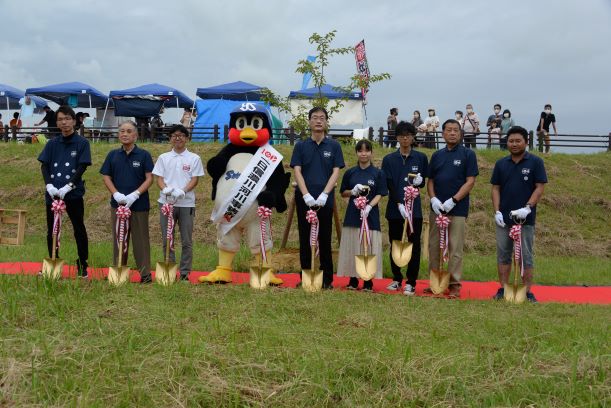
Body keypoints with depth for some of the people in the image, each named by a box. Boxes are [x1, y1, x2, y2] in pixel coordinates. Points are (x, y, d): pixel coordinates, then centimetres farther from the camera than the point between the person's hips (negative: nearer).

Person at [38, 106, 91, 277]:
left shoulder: (82, 143, -1)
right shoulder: (52, 144, 10)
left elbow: (82, 167, -8)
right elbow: (44, 166, 6)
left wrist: (68, 187, -18)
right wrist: (49, 185, -10)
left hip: (73, 193, -4)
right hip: (52, 193, 4)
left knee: (79, 229, 1)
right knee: (51, 230, 10)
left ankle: (82, 265, 10)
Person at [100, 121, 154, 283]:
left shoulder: (144, 155, -1)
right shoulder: (113, 155, 7)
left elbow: (149, 178, -5)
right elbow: (106, 177, 6)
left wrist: (135, 194, -17)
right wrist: (116, 194, -11)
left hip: (139, 204, -3)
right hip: (117, 203, 3)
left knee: (140, 239, 1)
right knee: (119, 239, 10)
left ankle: (145, 273, 6)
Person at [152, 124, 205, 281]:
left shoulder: (194, 158, 5)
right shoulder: (164, 158, 10)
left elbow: (195, 179, -1)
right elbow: (159, 178, 5)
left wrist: (182, 191, -18)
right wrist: (165, 189, -17)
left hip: (186, 203, -1)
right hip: (166, 202, 2)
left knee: (187, 241, 2)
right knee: (167, 239, 5)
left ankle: (185, 272, 9)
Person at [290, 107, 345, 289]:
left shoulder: (334, 146, 5)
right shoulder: (301, 146, 6)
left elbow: (336, 172, -1)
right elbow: (297, 171, -1)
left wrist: (324, 195, -14)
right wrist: (306, 195, -15)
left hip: (325, 200, -1)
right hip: (304, 199, 1)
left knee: (325, 240, 4)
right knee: (305, 240, 5)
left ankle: (327, 279, 11)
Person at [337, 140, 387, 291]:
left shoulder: (378, 173, 1)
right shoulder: (350, 173, 7)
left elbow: (379, 195, -2)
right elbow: (343, 193, 13)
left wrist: (369, 207, -18)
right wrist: (353, 192, -9)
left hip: (370, 215, -2)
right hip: (353, 214, 2)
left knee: (369, 247, -2)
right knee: (352, 247, 3)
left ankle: (368, 281, 7)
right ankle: (353, 279, 14)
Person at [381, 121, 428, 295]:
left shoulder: (420, 158, 5)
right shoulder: (389, 159, 4)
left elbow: (424, 183, 10)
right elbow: (389, 185, -3)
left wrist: (419, 182, -14)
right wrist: (399, 204, -17)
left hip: (414, 208, -1)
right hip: (395, 208, 1)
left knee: (414, 246, -2)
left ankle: (411, 282, 4)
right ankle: (397, 279, 21)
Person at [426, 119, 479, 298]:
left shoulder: (468, 154, 0)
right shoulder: (437, 155, 12)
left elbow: (470, 181, -6)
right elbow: (430, 180, 13)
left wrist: (453, 200, -15)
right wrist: (433, 199, -5)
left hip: (457, 209, -4)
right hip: (436, 208, 4)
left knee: (455, 249, -2)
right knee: (434, 247, 7)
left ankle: (454, 284, 4)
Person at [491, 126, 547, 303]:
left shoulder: (535, 162, -1)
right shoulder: (501, 164, 9)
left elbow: (540, 188, -5)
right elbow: (495, 188, 9)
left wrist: (528, 208, -17)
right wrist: (497, 211, -2)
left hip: (526, 219, -3)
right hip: (503, 218, 3)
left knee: (526, 256, 2)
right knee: (503, 255, 8)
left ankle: (527, 291, 8)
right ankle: (503, 288, 16)